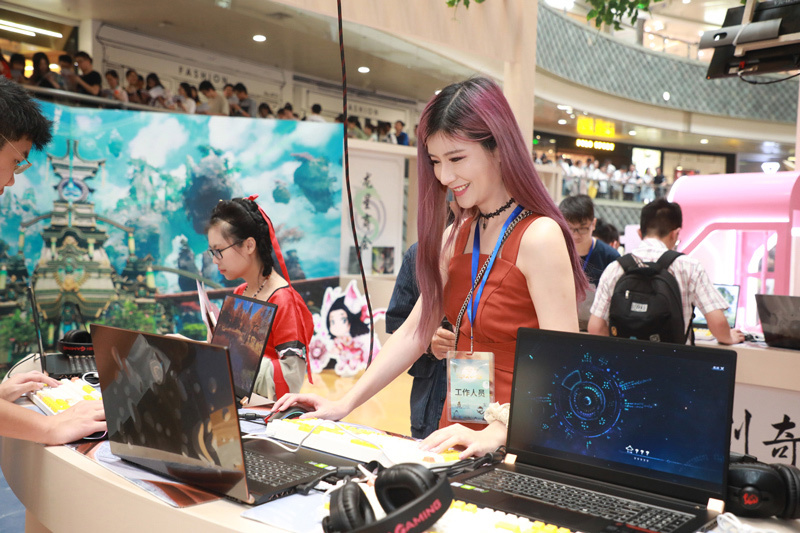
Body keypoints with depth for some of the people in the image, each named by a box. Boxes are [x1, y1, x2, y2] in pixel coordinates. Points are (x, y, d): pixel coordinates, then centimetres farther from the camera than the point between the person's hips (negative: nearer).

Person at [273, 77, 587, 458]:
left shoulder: (539, 237, -13)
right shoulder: (456, 237, 10)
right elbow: (414, 332, 9)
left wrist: (496, 434, -31)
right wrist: (344, 404, 2)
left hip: (514, 446, -6)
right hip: (457, 437, 6)